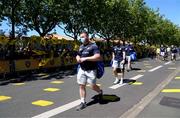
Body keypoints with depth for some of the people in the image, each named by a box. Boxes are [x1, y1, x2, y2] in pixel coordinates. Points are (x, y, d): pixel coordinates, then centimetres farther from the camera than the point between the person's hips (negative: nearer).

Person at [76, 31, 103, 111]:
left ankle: (100, 92, 35)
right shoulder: (81, 47, 13)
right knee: (81, 86, 4)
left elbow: (98, 57, -21)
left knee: (93, 86, 2)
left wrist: (85, 58, -22)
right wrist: (78, 58, 0)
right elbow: (78, 55, 26)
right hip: (81, 69, 6)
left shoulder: (93, 46, -10)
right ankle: (83, 102, 13)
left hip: (91, 70, -6)